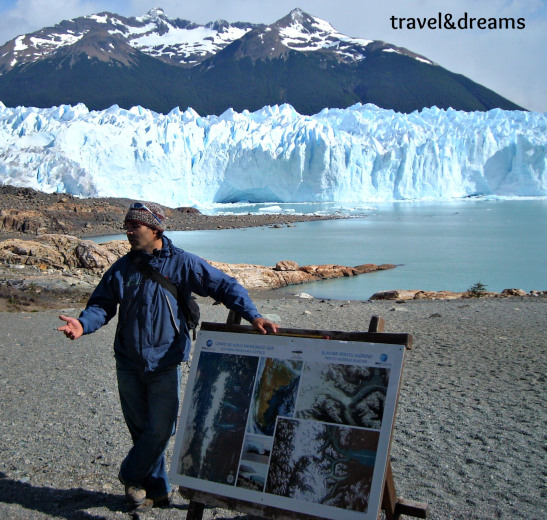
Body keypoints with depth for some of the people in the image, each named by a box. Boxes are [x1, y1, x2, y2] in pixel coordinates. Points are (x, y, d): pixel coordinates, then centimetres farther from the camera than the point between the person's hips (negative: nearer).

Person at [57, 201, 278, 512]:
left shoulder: (182, 263, -5)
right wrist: (83, 324, -16)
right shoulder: (123, 268, 6)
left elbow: (225, 286, -5)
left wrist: (253, 316, -18)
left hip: (165, 362, -3)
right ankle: (158, 489, 26)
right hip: (128, 363, 4)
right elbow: (102, 304, 7)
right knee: (140, 428, 11)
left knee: (161, 428, -4)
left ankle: (131, 476, 21)